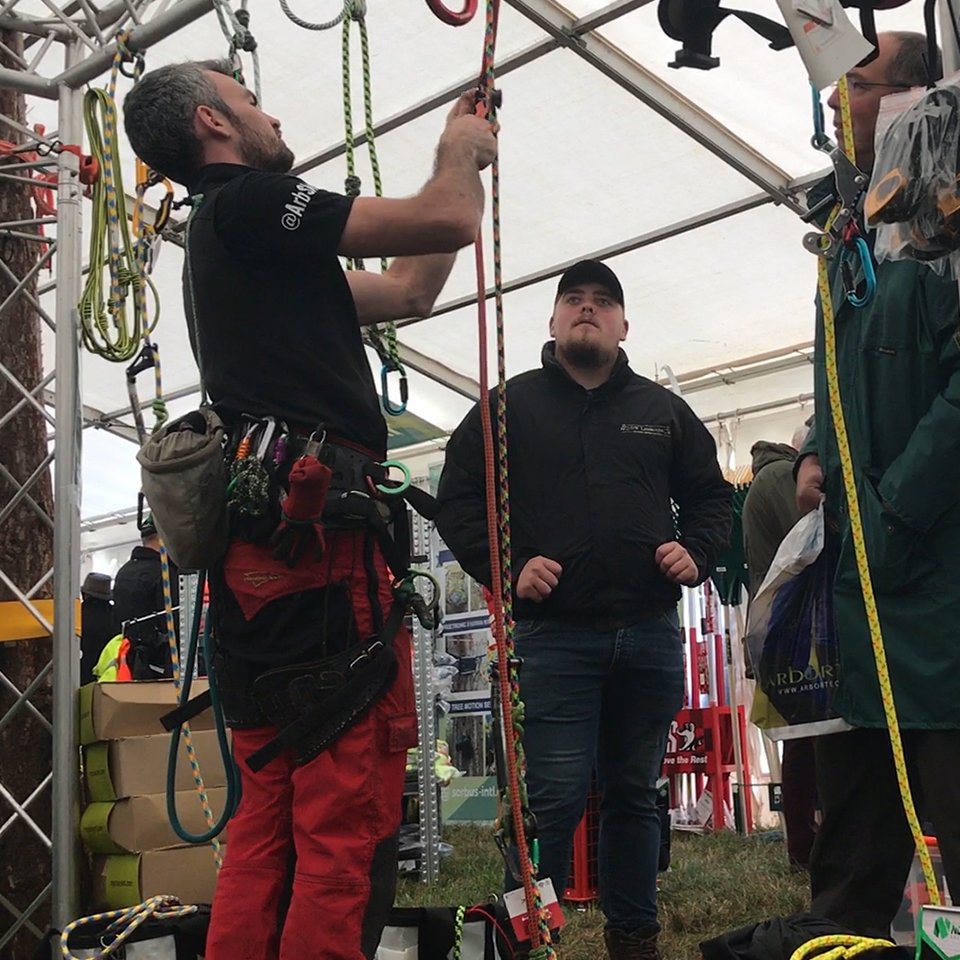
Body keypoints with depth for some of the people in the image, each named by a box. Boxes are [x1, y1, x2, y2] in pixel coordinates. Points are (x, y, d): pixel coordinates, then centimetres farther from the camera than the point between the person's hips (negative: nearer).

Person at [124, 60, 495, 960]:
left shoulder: (223, 243, 28)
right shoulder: (250, 204, -2)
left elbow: (408, 290, 32)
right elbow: (450, 222, -6)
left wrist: (460, 158, 34)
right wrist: (461, 152, 17)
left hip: (258, 552, 10)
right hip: (320, 544, -10)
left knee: (267, 829, 11)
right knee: (348, 828, -9)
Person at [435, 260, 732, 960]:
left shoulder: (662, 410, 16)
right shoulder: (510, 406, 7)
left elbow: (711, 495, 21)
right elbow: (459, 502, 4)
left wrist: (696, 553, 2)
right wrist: (507, 567, -10)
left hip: (651, 634, 4)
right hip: (555, 633, -3)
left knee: (635, 795, 13)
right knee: (555, 797, -7)